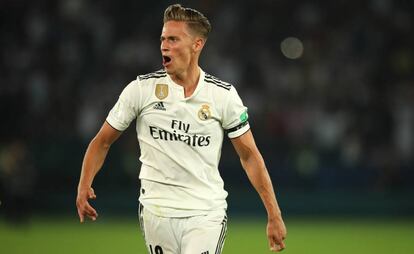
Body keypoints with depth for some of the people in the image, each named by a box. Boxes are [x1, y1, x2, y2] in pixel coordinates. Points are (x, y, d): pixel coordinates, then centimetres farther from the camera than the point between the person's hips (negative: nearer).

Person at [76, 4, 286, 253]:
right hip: (156, 212, 1)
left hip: (207, 214, -1)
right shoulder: (141, 89, -1)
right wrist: (84, 186, -10)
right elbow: (102, 142, 7)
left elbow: (249, 155, 4)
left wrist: (274, 216, 0)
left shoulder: (224, 95, -1)